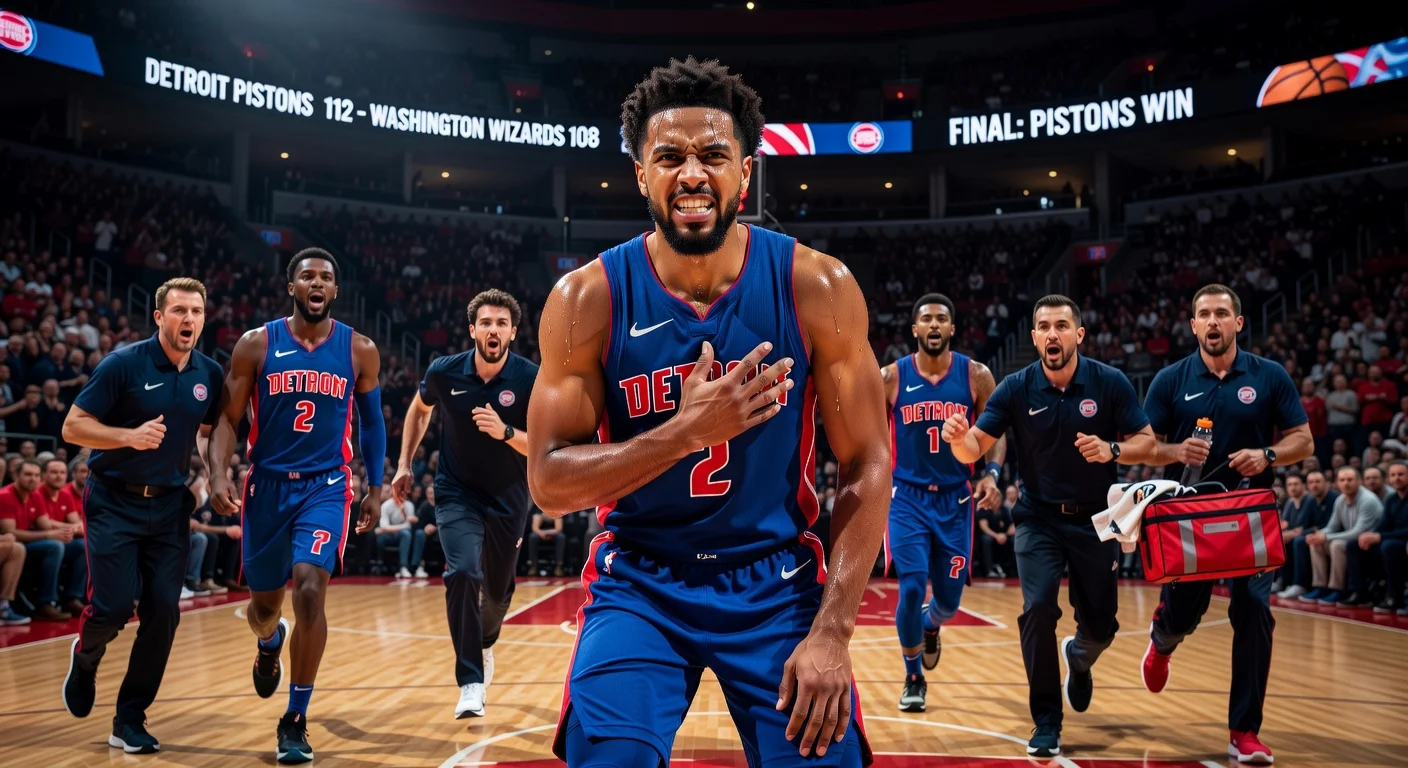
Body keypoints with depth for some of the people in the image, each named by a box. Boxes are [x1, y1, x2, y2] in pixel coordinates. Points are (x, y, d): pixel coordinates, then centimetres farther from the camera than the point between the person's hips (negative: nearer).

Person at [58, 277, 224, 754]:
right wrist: (130, 436, -26)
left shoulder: (210, 374, 1)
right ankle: (84, 658, 27)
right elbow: (72, 428, -11)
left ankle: (130, 721, 13)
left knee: (163, 613, -2)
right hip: (114, 501, -4)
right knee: (113, 606, -10)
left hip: (170, 505, 4)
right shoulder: (123, 364, -12)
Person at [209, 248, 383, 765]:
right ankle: (270, 644, 52)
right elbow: (228, 416, -1)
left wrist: (375, 488, 6)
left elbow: (371, 421, 11)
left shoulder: (359, 350, 0)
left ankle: (295, 719, -4)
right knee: (264, 601, 11)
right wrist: (219, 474, -16)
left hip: (326, 486, -1)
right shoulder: (256, 345, -2)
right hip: (268, 484, 1)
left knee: (310, 590, -18)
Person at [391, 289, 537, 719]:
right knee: (462, 573, -23)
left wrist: (505, 432, -35)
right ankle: (470, 683, -14)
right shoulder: (444, 372, -12)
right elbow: (420, 409, 10)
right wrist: (405, 465, 7)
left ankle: (485, 643, 48)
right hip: (457, 493, -1)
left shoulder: (531, 379, -18)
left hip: (509, 497, 1)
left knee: (498, 589, 13)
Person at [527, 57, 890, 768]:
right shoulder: (588, 298, -11)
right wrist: (685, 431, -27)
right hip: (639, 581, 0)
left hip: (779, 581, 1)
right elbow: (549, 484, -11)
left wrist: (832, 633, -15)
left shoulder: (817, 288, -11)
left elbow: (866, 466, -7)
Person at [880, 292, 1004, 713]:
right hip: (906, 497, -1)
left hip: (955, 498, 1)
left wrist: (991, 473, -12)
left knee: (949, 597, 6)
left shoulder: (976, 375, -3)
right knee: (912, 587, -12)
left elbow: (996, 431, 4)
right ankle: (913, 678, 11)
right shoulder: (890, 377, -4)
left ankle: (929, 627, 45)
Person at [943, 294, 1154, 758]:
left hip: (1095, 519, 1)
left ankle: (1078, 658, 46)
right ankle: (1046, 722, 1)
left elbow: (1145, 439, -3)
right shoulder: (1015, 389, -10)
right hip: (1038, 518, -1)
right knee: (1038, 610, -17)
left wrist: (1112, 450, -25)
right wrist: (958, 437, -38)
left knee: (1101, 627, 7)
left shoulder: (1110, 383, -10)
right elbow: (974, 450, -14)